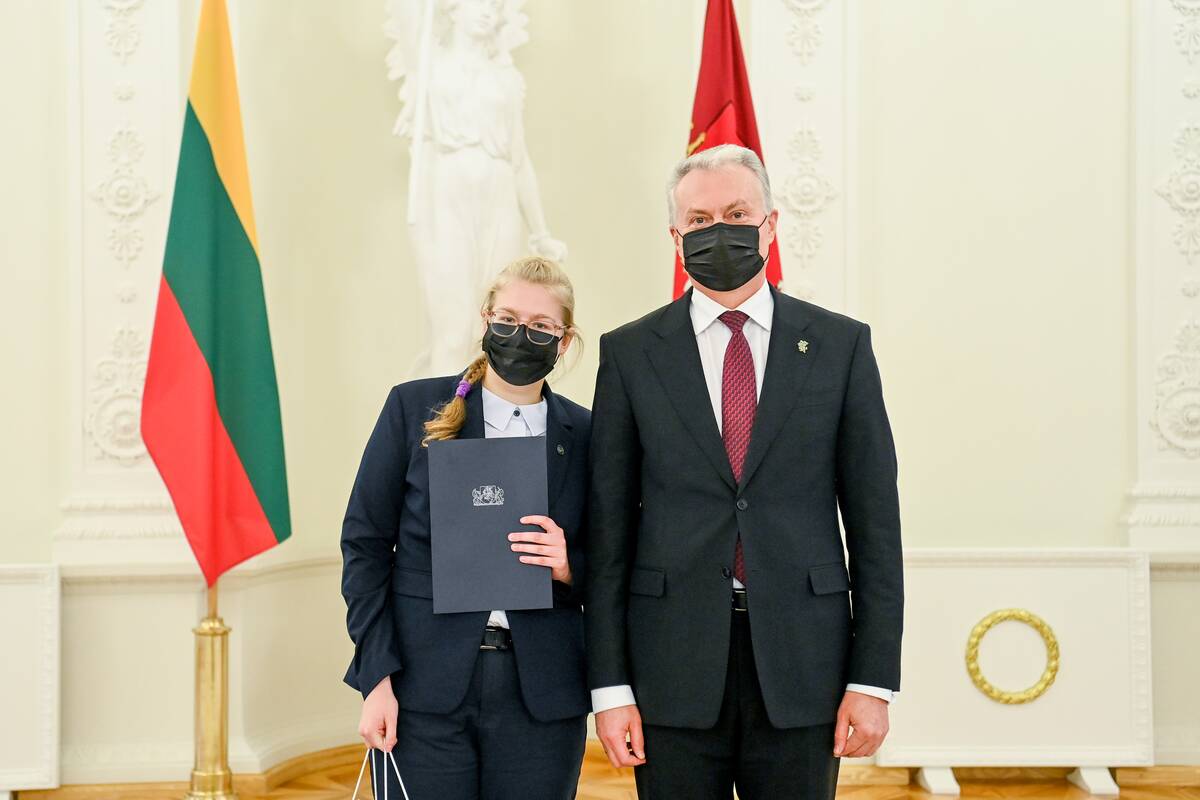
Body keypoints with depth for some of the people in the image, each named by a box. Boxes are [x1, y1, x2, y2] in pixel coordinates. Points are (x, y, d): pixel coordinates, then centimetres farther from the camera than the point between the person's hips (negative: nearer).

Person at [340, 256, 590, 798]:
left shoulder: (583, 434, 5)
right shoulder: (414, 407, 1)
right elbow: (365, 544, 1)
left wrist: (569, 567, -11)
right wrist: (377, 676, -6)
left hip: (540, 693, 2)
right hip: (423, 689, -1)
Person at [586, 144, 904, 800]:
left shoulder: (840, 345, 4)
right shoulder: (630, 353, 4)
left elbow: (874, 518, 3)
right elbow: (607, 526, 2)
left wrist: (873, 679, -2)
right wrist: (609, 686, -3)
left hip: (802, 666, 0)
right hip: (673, 667, 0)